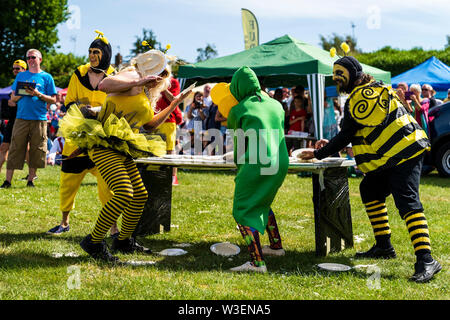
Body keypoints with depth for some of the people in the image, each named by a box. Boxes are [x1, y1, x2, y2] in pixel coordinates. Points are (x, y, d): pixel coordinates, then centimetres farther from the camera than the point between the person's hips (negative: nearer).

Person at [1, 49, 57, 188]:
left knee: (36, 151, 0)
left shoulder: (46, 77, 7)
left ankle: (30, 180, 11)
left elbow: (53, 100, 3)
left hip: (39, 119, -1)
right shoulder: (21, 76, 15)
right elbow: (13, 97, 14)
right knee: (15, 149, -3)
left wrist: (38, 94, -11)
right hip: (21, 118, 1)